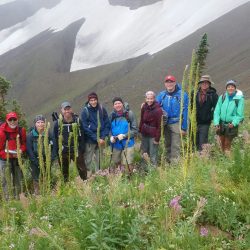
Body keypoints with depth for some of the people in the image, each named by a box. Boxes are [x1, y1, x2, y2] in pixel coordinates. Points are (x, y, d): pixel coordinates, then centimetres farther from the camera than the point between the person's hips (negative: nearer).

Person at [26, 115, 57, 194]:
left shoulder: (49, 134, -3)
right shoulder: (30, 135, -7)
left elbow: (53, 148, -3)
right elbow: (29, 150, -8)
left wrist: (50, 160, -13)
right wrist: (37, 162, -12)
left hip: (46, 161, 1)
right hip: (35, 162, -1)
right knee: (36, 179, 0)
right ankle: (37, 194, 7)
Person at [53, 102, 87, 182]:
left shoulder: (78, 121, -1)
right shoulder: (58, 123, -1)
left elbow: (81, 136, 1)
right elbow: (55, 138, 4)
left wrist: (81, 150, -5)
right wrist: (57, 151, -2)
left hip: (76, 150, -1)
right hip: (63, 152, 1)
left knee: (82, 170, 0)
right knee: (64, 172, 13)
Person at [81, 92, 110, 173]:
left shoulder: (102, 109, 2)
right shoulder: (85, 111, -7)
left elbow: (107, 124, 4)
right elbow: (85, 128, -9)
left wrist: (103, 137, -8)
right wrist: (96, 139, -13)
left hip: (101, 139, 3)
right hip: (90, 140, -3)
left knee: (99, 159, 10)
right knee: (89, 160, -1)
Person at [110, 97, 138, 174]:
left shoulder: (129, 114, -9)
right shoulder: (112, 115, 3)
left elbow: (135, 130, -9)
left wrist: (124, 135, -19)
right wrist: (111, 136, -8)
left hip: (127, 144, -4)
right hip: (115, 144, 4)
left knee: (128, 164, -7)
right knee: (116, 163, 17)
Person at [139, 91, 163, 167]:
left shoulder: (158, 110, -17)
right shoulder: (144, 107, 0)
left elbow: (159, 126, -14)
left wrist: (157, 139, -14)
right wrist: (140, 130, 4)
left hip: (153, 135, -6)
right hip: (144, 134, 6)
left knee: (153, 155, 0)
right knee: (144, 152, 16)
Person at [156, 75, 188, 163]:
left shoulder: (182, 95, -8)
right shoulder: (161, 95, 5)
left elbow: (185, 111, -9)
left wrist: (184, 127, -12)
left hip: (176, 123, -4)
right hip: (165, 124, 5)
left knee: (175, 146, -3)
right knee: (168, 145, 16)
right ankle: (168, 162, 28)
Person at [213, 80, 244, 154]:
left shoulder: (239, 98, -9)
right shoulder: (222, 97, -1)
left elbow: (240, 114, -8)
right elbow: (217, 111, -1)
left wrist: (234, 123, -21)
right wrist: (216, 123, -11)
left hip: (231, 125, -3)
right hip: (221, 124, 3)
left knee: (227, 145, 2)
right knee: (222, 144, 15)